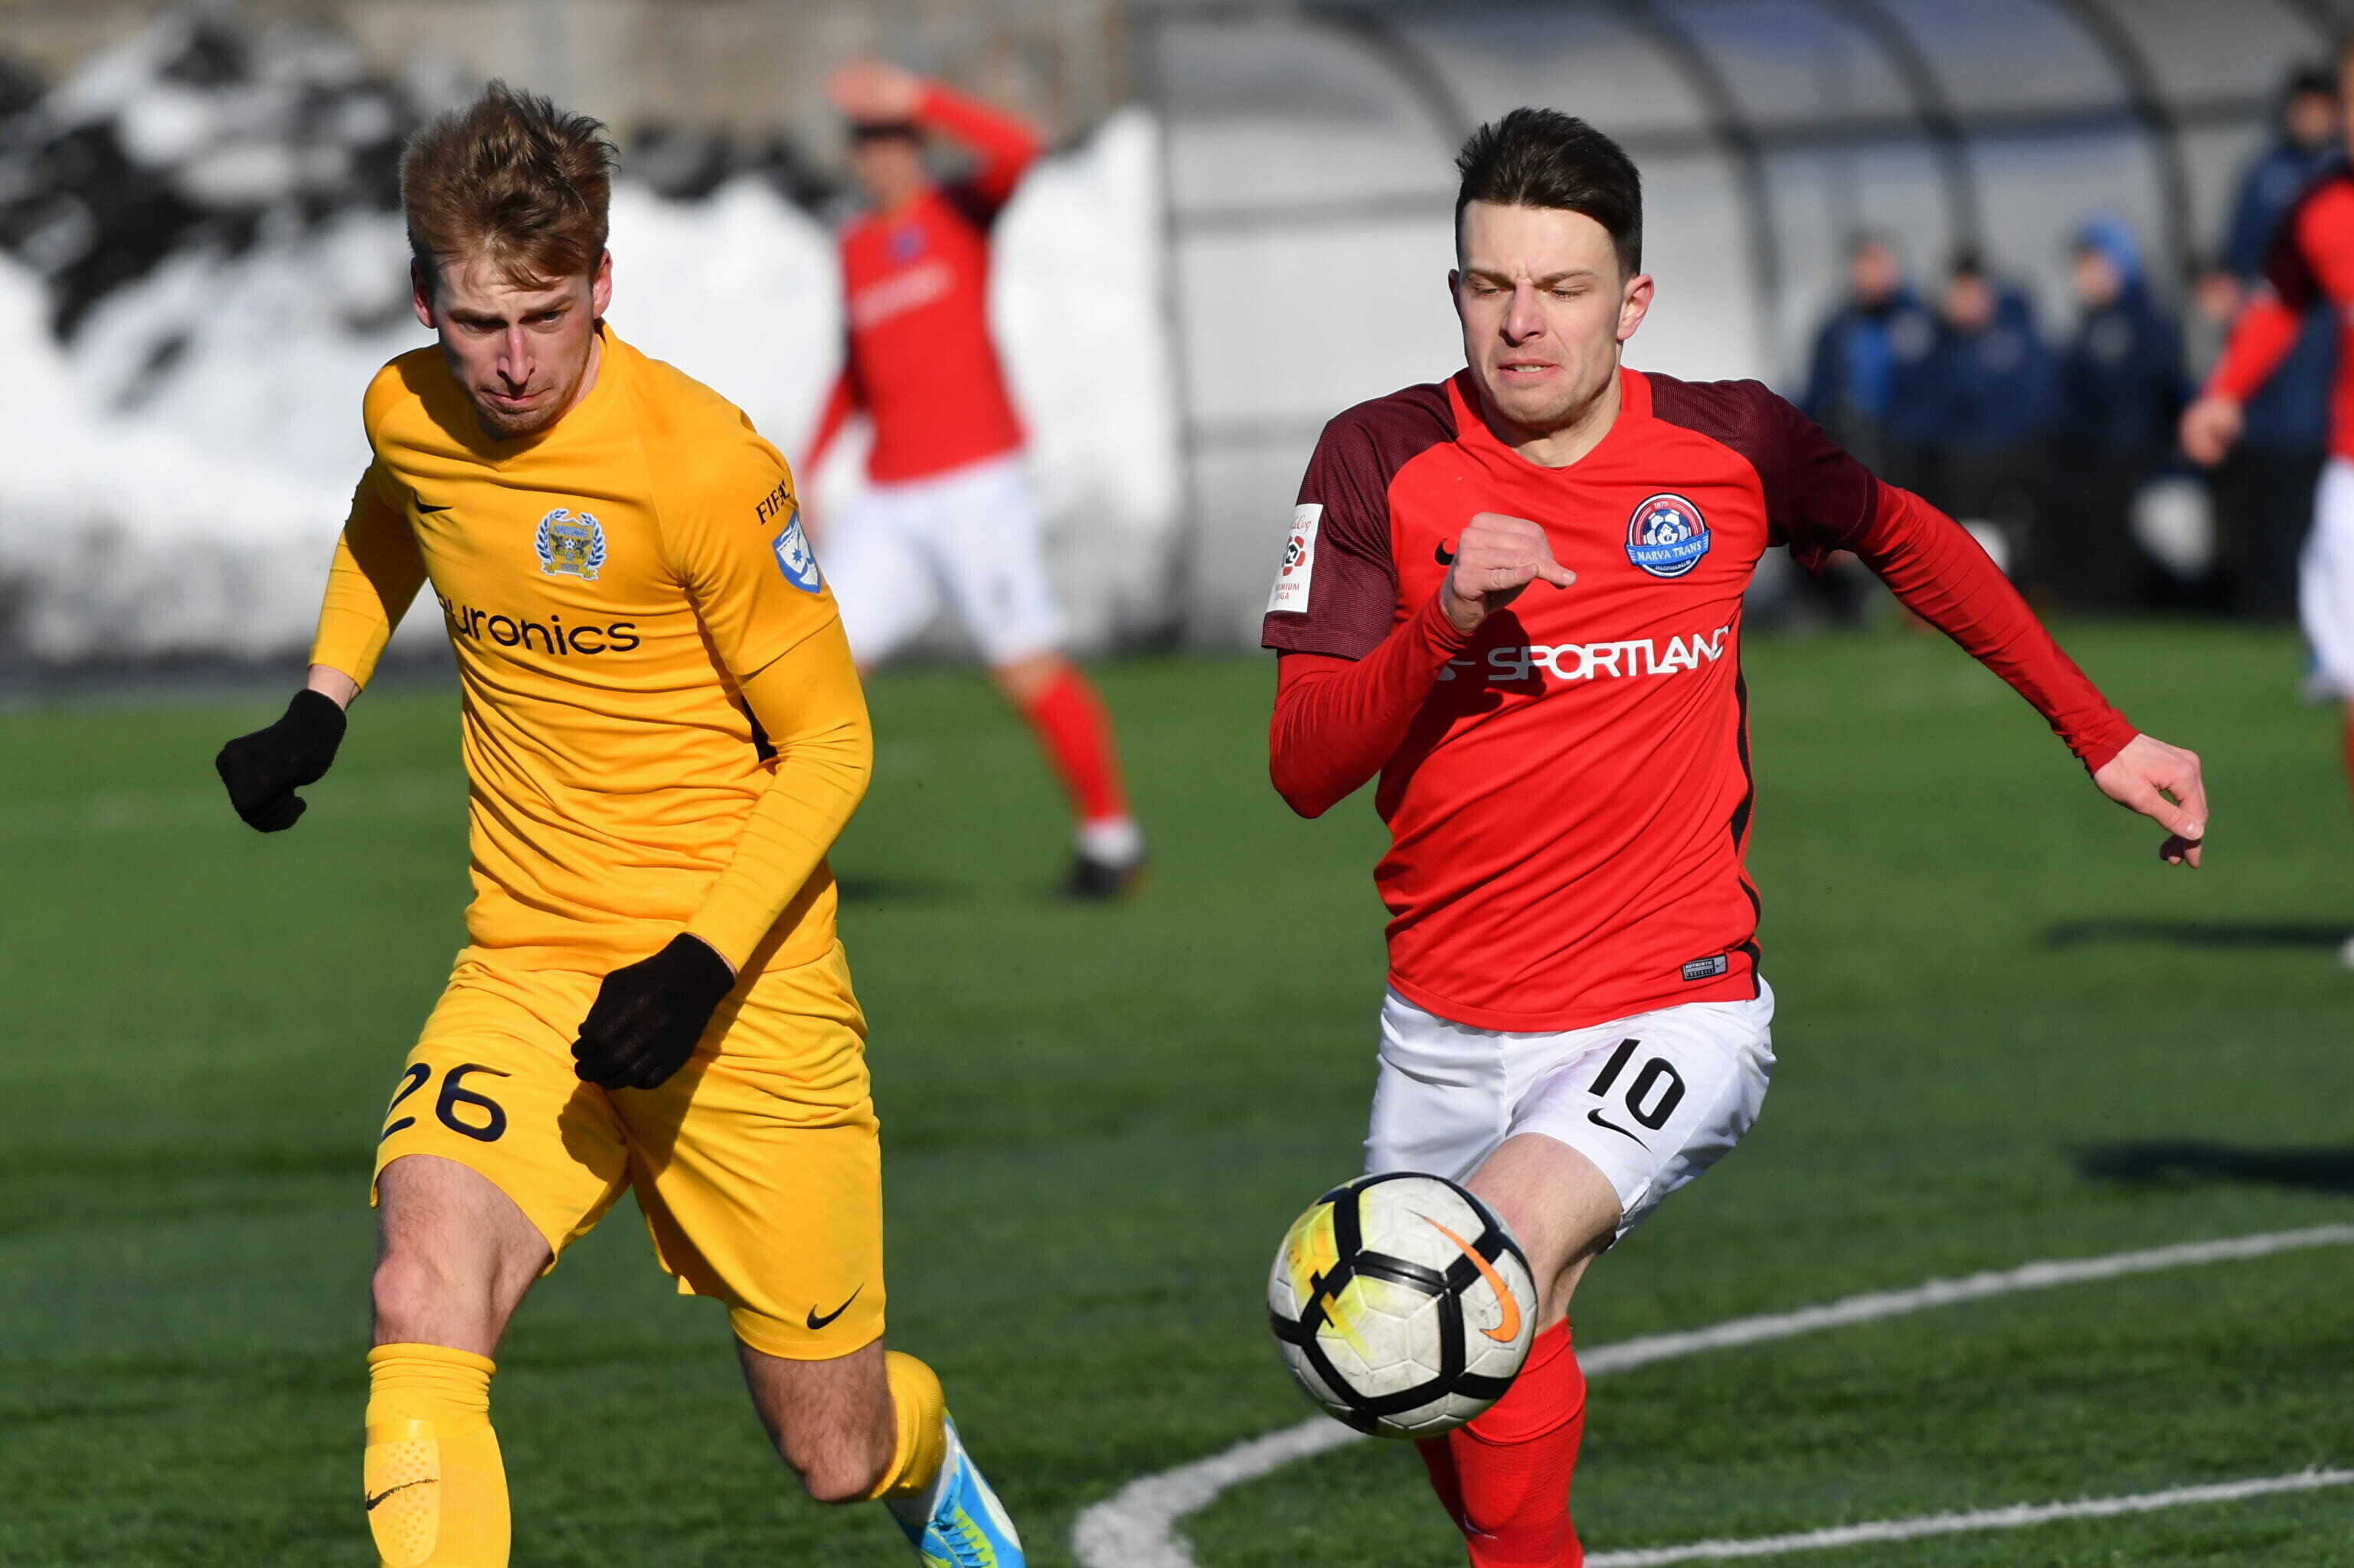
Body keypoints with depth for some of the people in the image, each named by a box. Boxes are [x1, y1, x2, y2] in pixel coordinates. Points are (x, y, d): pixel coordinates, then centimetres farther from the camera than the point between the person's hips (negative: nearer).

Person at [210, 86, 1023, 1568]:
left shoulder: (702, 462, -18)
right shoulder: (407, 417, -2)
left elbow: (829, 740, -11)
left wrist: (707, 960, -22)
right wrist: (324, 700, 14)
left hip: (746, 992, -3)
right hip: (529, 973, 3)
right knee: (424, 1293, -28)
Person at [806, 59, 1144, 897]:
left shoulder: (962, 212, 2)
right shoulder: (854, 247, 16)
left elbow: (1018, 148, -21)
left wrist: (918, 98, -23)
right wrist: (810, 467, 22)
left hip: (975, 482, -5)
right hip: (888, 504, 5)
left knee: (1029, 672, -5)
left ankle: (1111, 837, 9)